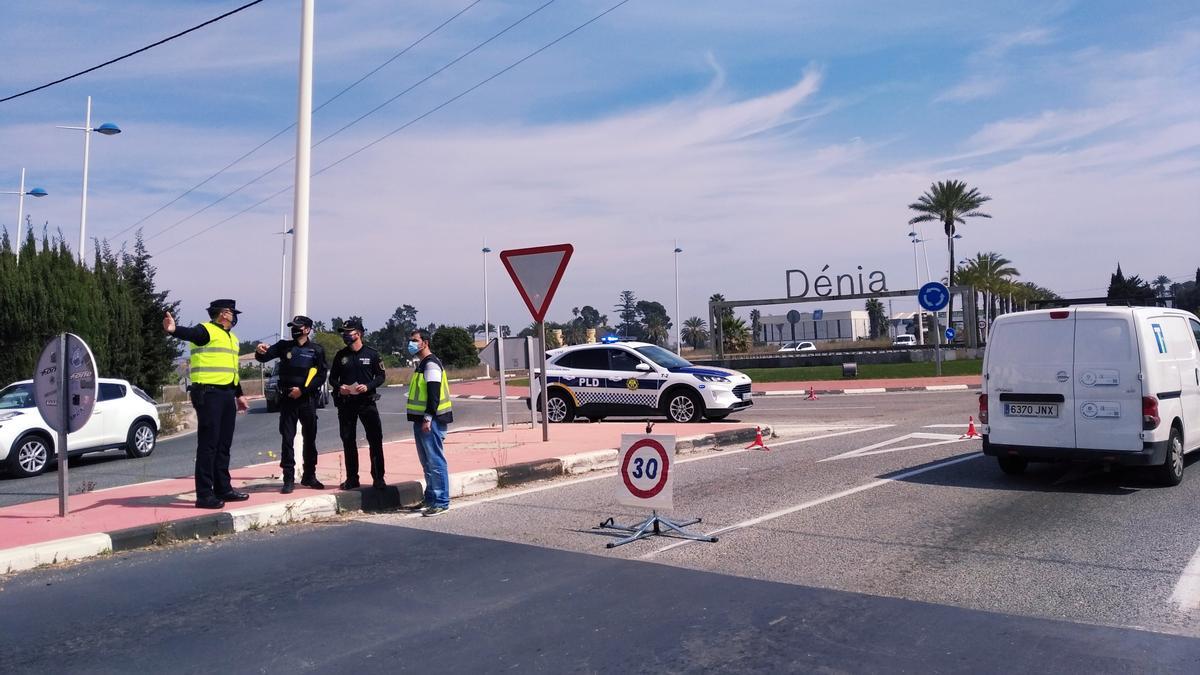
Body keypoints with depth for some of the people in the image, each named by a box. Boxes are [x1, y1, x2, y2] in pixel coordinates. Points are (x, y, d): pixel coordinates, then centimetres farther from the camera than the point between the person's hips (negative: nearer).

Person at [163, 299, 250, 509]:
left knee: (224, 444, 14)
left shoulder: (231, 338, 22)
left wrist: (239, 394, 27)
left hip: (227, 395, 9)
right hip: (208, 393, -9)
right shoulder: (205, 330, -5)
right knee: (208, 444, -8)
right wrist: (174, 330, -50)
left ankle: (223, 489, 23)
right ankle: (204, 495, -5)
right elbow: (189, 334, -29)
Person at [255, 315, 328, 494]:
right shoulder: (284, 346, 7)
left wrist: (302, 390, -13)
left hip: (307, 399, -1)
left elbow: (321, 375, -4)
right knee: (287, 438, -2)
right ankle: (289, 479, 2)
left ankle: (309, 476, 22)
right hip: (287, 399, 1)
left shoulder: (317, 350, 1)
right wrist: (260, 351, -25)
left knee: (310, 438, 9)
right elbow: (264, 357, -1)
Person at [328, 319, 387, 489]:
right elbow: (332, 378, 14)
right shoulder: (341, 355, 9)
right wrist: (339, 387, -8)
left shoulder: (371, 354, 1)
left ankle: (378, 478, -1)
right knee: (348, 441, 8)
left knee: (375, 440, -7)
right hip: (345, 403, 3)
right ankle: (351, 478, 17)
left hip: (367, 401, -3)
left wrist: (367, 386, -16)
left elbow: (380, 376, 1)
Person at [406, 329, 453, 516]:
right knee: (427, 462, 15)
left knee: (435, 462, -8)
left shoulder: (431, 364, -12)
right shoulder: (421, 364, 19)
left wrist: (428, 418, -23)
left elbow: (434, 394, -20)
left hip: (431, 421, -11)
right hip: (421, 420, 11)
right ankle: (431, 499, 23)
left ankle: (441, 502, -5)